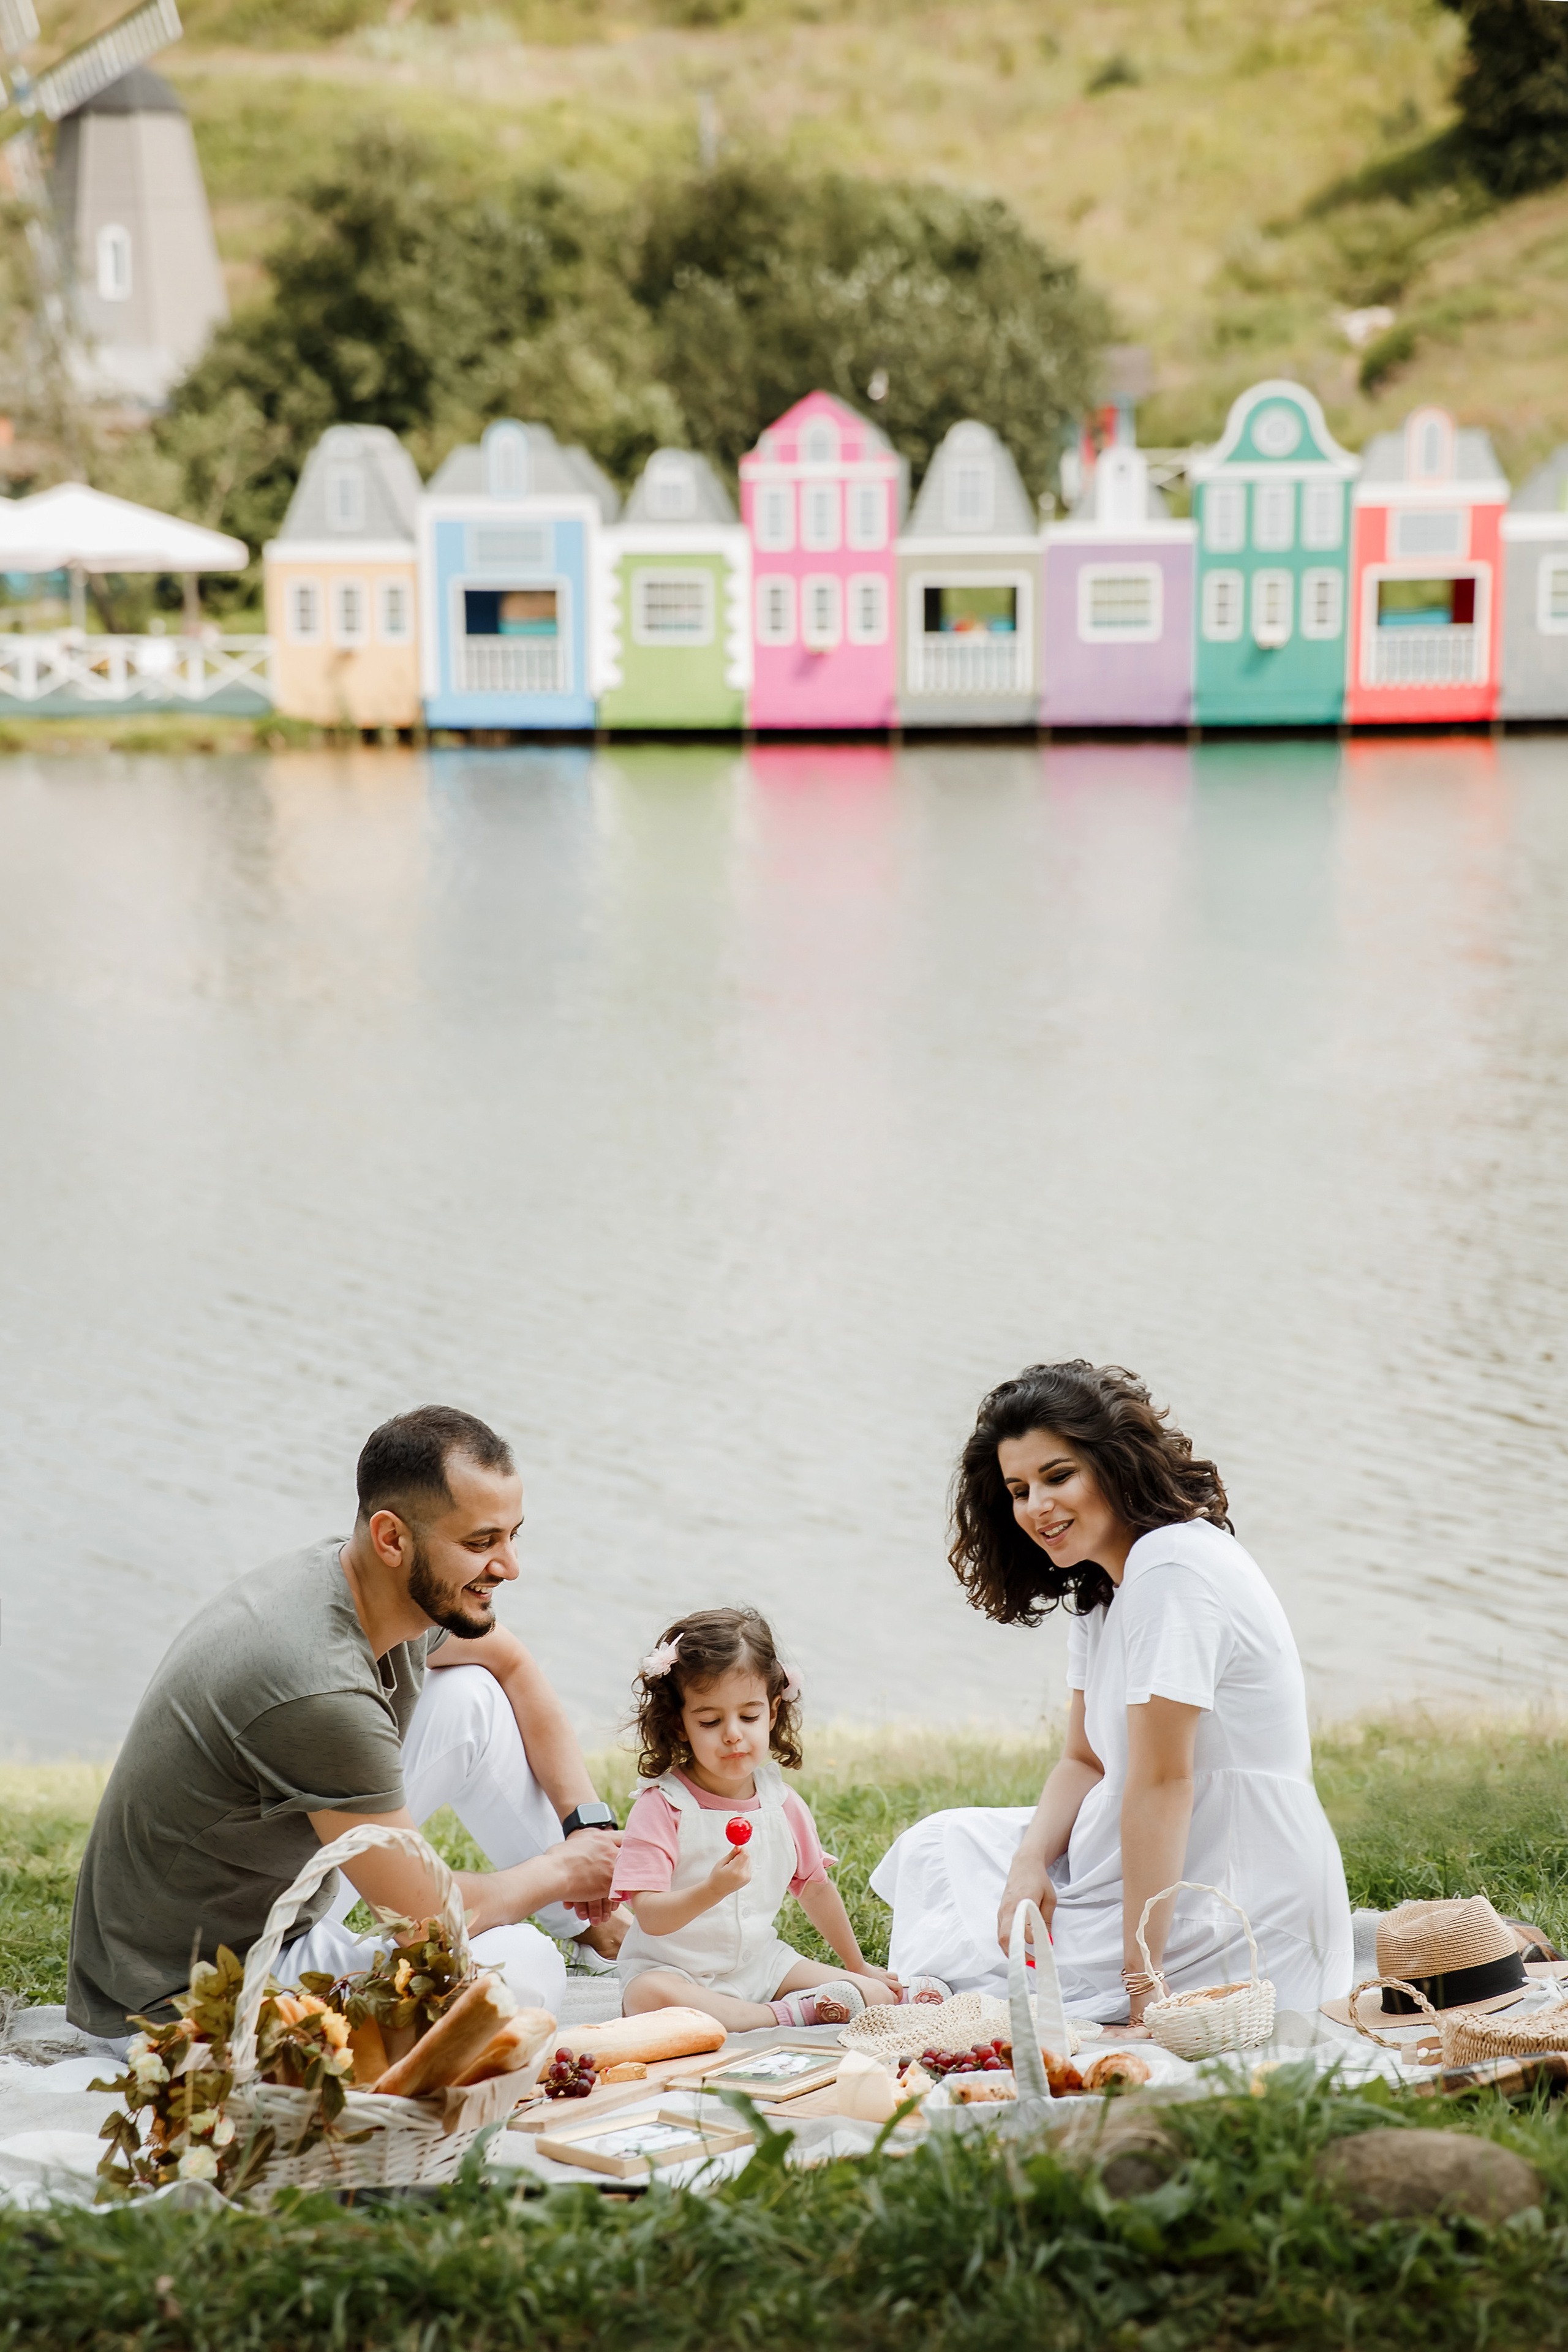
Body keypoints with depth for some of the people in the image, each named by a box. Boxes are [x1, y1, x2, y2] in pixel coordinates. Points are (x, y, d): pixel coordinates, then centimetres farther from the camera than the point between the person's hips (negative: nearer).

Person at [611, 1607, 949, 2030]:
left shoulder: (781, 1801, 2)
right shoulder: (662, 1805, -15)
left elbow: (815, 1886, 17)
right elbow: (651, 1917, -22)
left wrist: (858, 1968, 27)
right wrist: (713, 1890, -40)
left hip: (761, 1962, 4)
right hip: (675, 1970, -4)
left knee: (875, 1994, -10)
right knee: (650, 1997, -41)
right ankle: (785, 2017, -32)